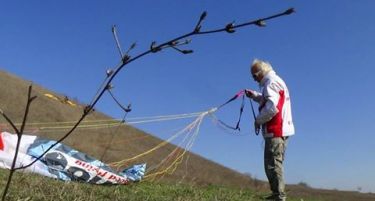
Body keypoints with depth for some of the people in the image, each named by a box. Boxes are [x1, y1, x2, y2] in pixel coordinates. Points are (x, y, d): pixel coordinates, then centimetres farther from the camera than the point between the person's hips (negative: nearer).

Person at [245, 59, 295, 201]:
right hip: (281, 130, 11)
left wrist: (258, 120, -12)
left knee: (273, 165, -8)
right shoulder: (277, 81, 20)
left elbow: (272, 107, -23)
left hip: (275, 131, -11)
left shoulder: (271, 82, -12)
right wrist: (255, 95, 18)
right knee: (275, 164, 16)